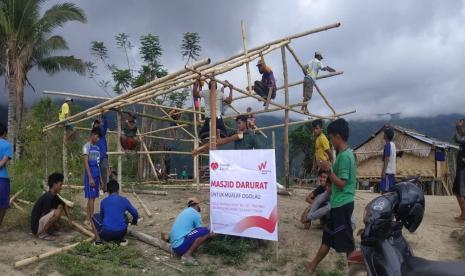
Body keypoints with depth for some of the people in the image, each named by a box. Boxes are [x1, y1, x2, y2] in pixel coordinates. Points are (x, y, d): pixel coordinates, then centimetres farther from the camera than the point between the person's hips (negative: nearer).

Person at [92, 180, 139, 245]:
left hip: (107, 234, -1)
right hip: (121, 233, 1)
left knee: (95, 217, 24)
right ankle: (121, 239, 19)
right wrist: (134, 222, 38)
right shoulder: (124, 200, 5)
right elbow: (135, 213, 14)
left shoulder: (103, 201, 7)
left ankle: (98, 239, 12)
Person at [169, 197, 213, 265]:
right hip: (180, 245, -9)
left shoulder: (185, 212, 20)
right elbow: (201, 231, 4)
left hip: (175, 246, 9)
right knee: (205, 231, -12)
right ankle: (187, 255, -12)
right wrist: (209, 235, 24)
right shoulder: (195, 213, -6)